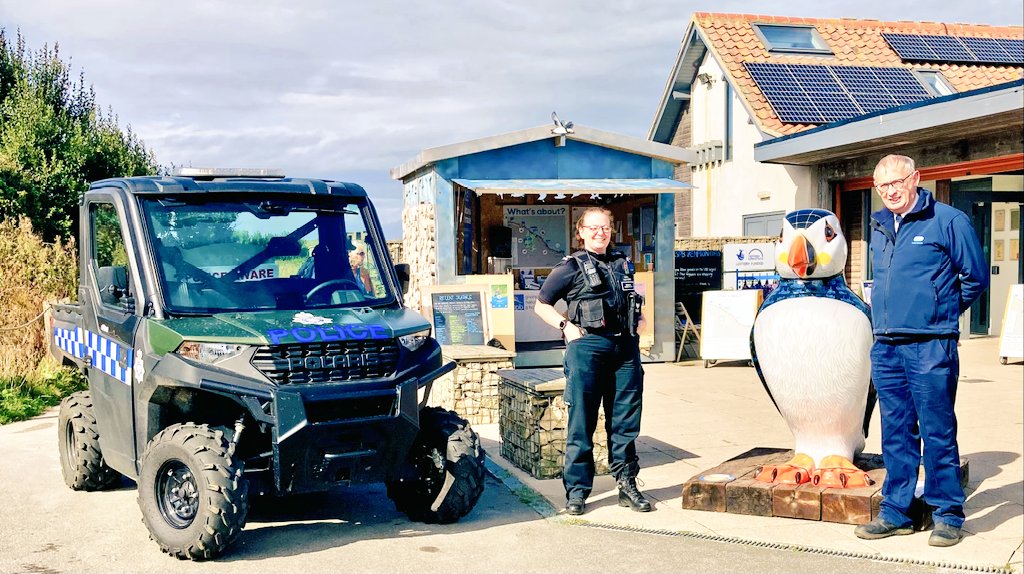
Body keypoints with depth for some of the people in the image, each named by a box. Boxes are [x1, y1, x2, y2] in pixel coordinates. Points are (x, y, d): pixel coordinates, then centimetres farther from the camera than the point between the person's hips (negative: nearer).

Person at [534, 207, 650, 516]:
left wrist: (638, 319, 12)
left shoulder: (623, 264, 18)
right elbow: (541, 305, 5)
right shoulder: (571, 267, 3)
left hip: (626, 348, 5)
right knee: (581, 423, -2)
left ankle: (627, 485, 16)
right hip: (588, 347, -5)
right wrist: (566, 326, -8)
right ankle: (576, 490, 5)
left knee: (625, 422, 7)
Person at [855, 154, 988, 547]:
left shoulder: (948, 221, -4)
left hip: (930, 348, -6)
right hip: (885, 348, 6)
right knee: (895, 434, 11)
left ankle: (948, 515, 11)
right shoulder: (879, 227, 14)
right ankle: (895, 512, 19)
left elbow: (975, 276, 2)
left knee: (938, 434, 0)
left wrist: (942, 312, 10)